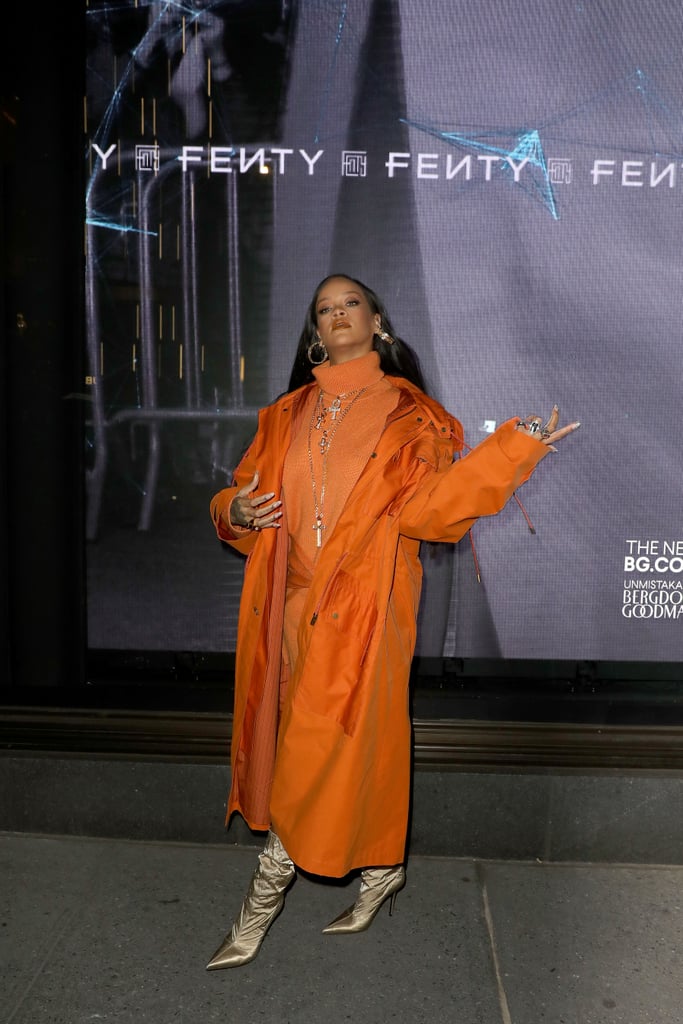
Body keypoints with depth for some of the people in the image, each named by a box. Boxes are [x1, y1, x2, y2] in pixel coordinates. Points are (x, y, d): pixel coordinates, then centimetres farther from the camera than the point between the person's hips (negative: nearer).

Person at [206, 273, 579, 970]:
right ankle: (382, 869, 31)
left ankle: (265, 895, 16)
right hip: (295, 600, 4)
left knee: (321, 746, -2)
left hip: (362, 603, -4)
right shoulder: (288, 414, 13)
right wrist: (237, 511, -7)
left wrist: (513, 449, -19)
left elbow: (422, 505, -10)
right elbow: (240, 493, 17)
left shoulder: (409, 413, 2)